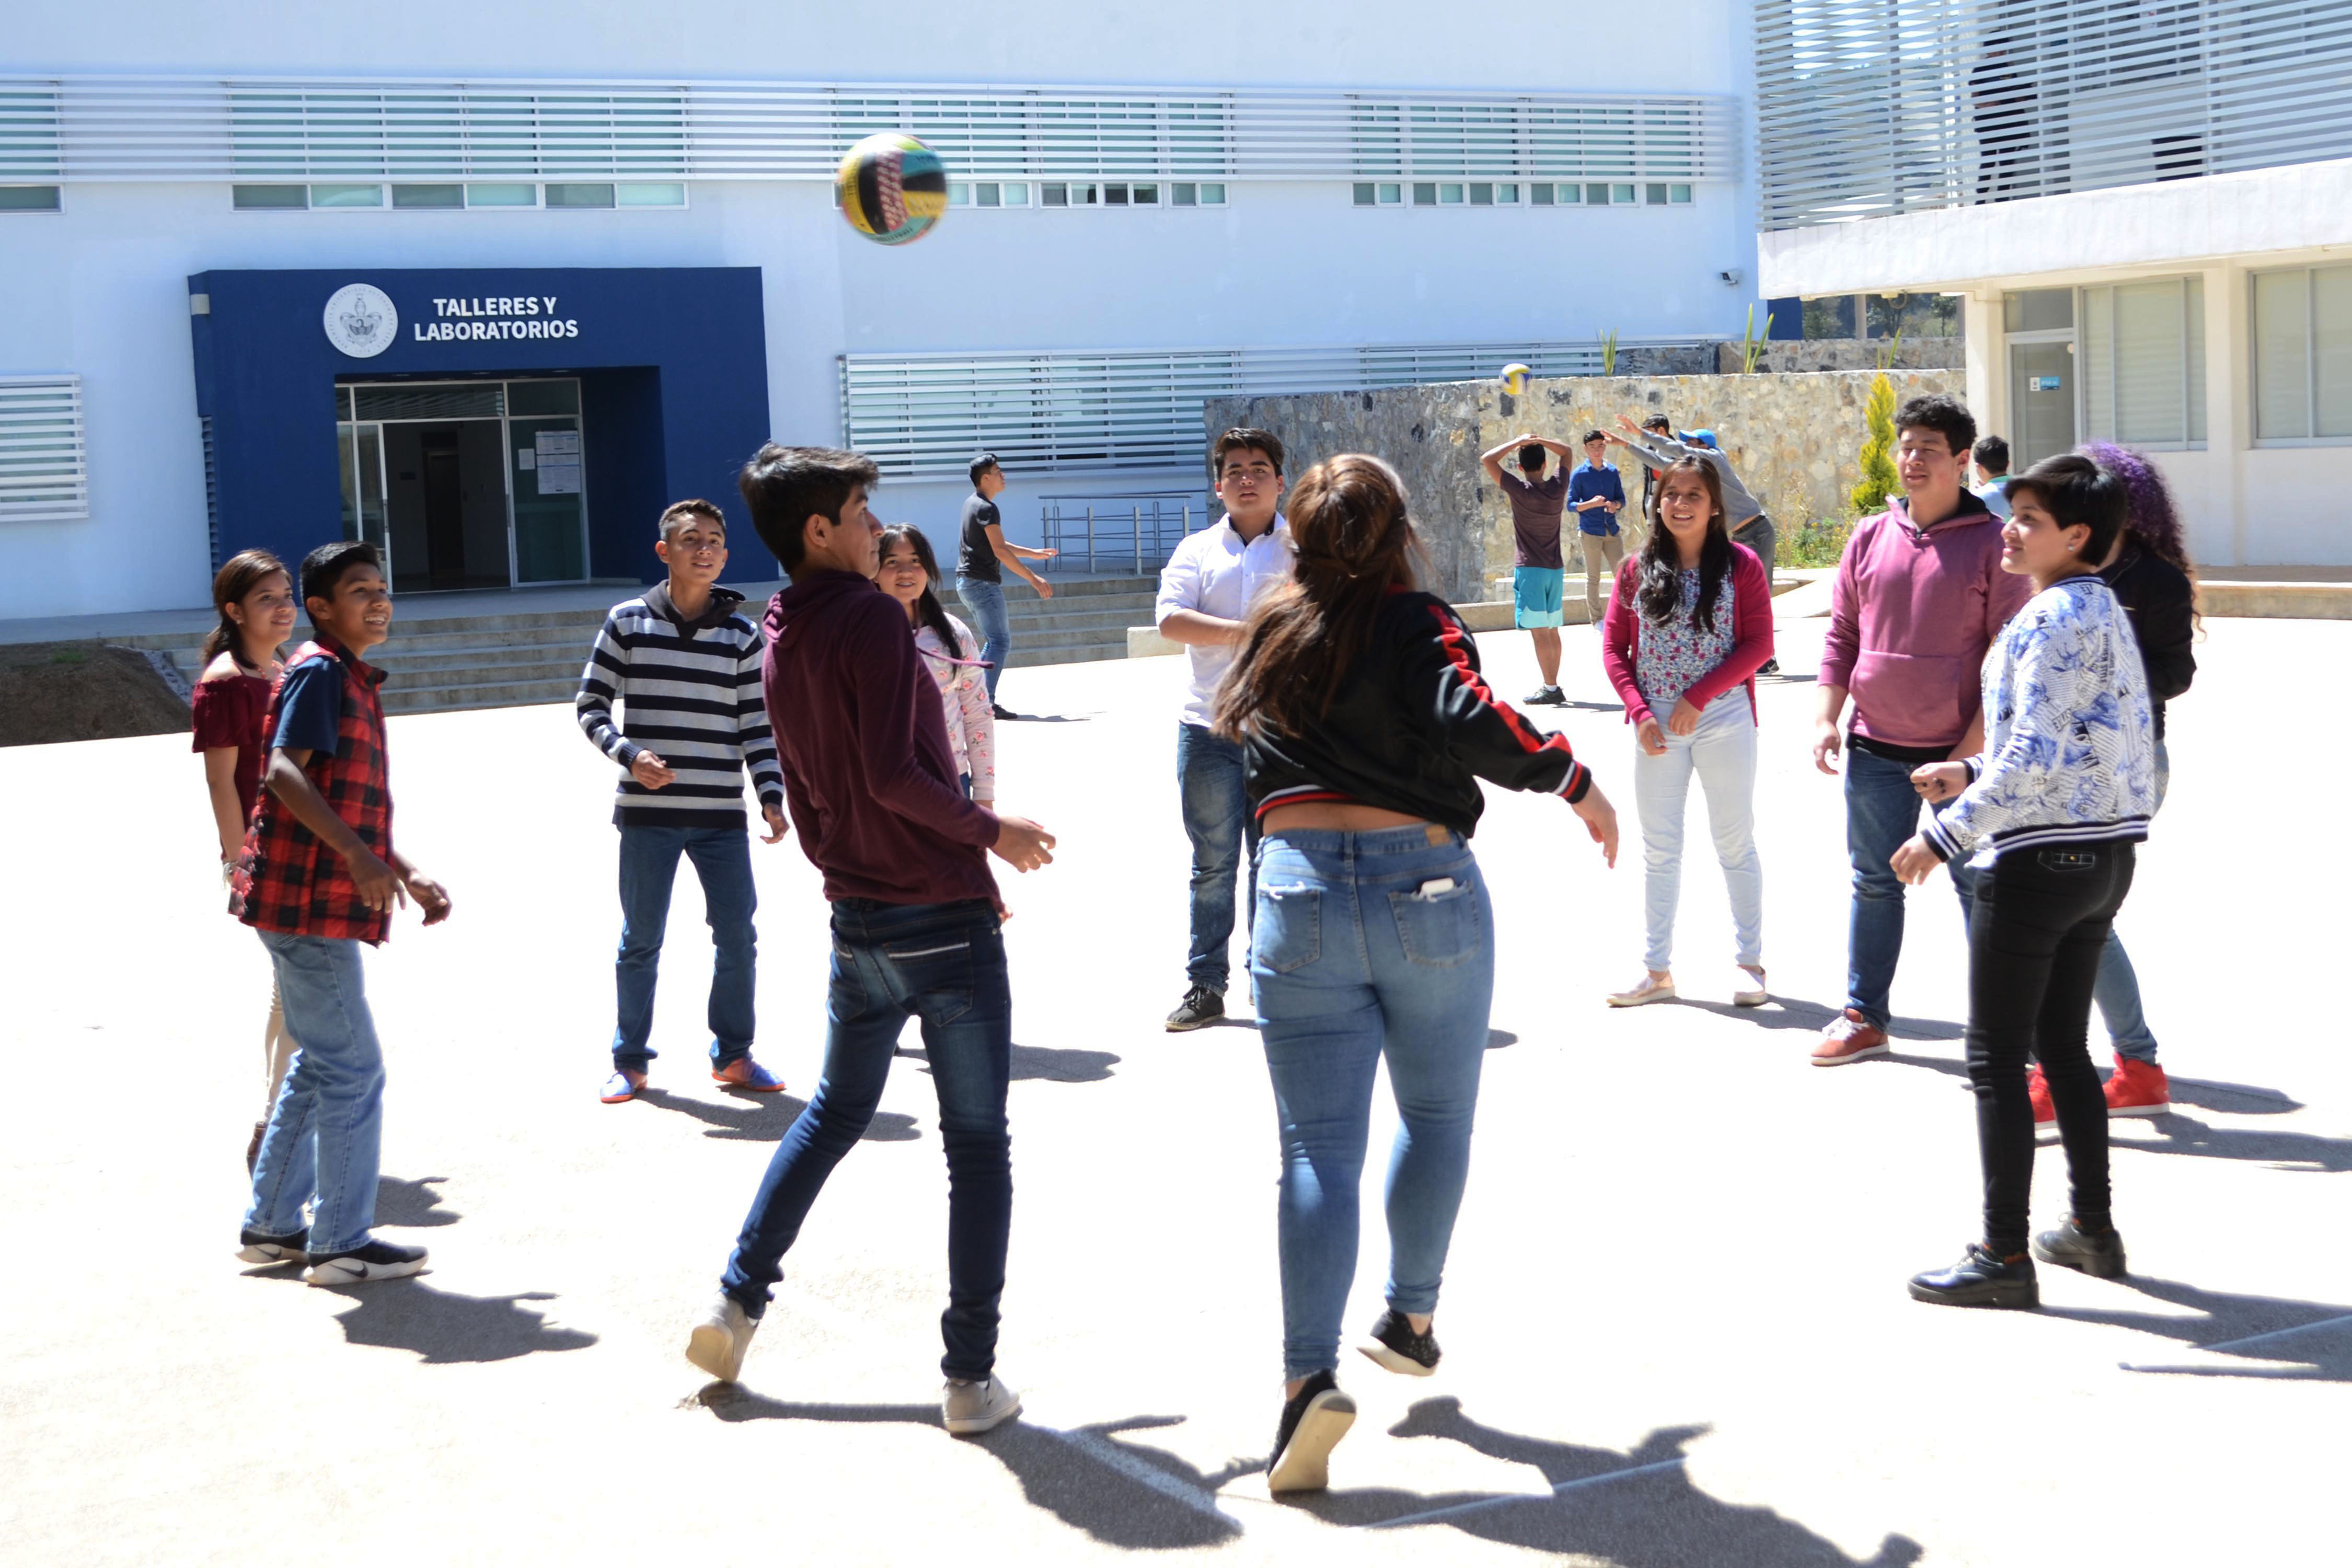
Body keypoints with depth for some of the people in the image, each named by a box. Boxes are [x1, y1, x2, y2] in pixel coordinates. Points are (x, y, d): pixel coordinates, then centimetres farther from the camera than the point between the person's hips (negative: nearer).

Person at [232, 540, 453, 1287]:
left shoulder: (353, 681, 20)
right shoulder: (319, 671, -11)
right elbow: (283, 771, -24)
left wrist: (409, 874, 19)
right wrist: (359, 855, -32)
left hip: (324, 904, 10)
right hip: (306, 900, -10)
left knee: (319, 1066, 17)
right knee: (353, 1070, -5)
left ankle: (271, 1226, 25)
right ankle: (341, 1244, 2)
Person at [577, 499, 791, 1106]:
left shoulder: (742, 634, 5)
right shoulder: (628, 622, 1)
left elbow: (756, 725, 6)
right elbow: (590, 706, 3)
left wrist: (772, 796, -4)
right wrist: (628, 754, -13)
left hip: (721, 815, 2)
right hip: (647, 811, -1)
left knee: (737, 936, 2)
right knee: (641, 940, 6)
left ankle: (733, 1055, 19)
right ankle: (630, 1061, 20)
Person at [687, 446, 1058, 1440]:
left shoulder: (780, 646, 10)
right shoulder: (870, 618, -14)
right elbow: (893, 773, -22)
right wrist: (990, 831, -9)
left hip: (859, 923, 7)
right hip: (945, 919, -7)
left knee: (833, 1114, 24)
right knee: (978, 1148, 2)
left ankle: (737, 1301, 23)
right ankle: (971, 1379, 4)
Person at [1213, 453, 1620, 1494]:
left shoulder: (1271, 636, 12)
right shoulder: (1416, 625, -3)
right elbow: (1466, 719, -20)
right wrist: (1575, 783, -11)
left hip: (1299, 891, 2)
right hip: (1425, 883, -2)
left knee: (1318, 1146, 0)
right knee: (1437, 1116, 20)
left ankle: (1308, 1374, -15)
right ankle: (1410, 1319, 31)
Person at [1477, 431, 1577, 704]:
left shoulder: (1520, 489, -11)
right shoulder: (1557, 487, 2)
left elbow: (1487, 460, -8)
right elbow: (1566, 452, 19)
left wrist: (1517, 443, -2)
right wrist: (1539, 441, 6)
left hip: (1529, 569, -6)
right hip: (1555, 569, 6)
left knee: (1539, 631, -8)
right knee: (1552, 630, 13)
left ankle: (1551, 688, -13)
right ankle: (1552, 686, 18)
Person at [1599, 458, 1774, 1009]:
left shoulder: (1741, 565, -4)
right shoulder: (1638, 569, 4)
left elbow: (1758, 644, -8)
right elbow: (1613, 647, 4)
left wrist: (1698, 697, -14)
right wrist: (1639, 711, -8)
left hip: (1724, 721, -3)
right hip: (1657, 728, 3)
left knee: (1736, 843, 6)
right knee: (1659, 849, 9)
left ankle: (1749, 962, 16)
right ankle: (1657, 970, 17)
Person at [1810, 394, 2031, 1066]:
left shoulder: (1991, 543, -7)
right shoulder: (1870, 537, 7)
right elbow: (1842, 633, 12)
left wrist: (1973, 749, -14)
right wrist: (1825, 718, 2)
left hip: (1962, 751, -4)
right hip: (1875, 748, 4)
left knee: (1978, 885, 4)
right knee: (1874, 883, 12)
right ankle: (1864, 1018, 23)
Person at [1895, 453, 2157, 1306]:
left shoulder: (2053, 619, -17)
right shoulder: (2101, 609, 14)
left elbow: (2036, 755, -23)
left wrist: (1946, 835, -20)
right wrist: (1974, 773, 16)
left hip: (2038, 859, -10)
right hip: (2102, 854, 10)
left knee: (1995, 1059, -2)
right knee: (2062, 1045, 19)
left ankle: (2004, 1256, 1)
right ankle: (2093, 1229, 26)